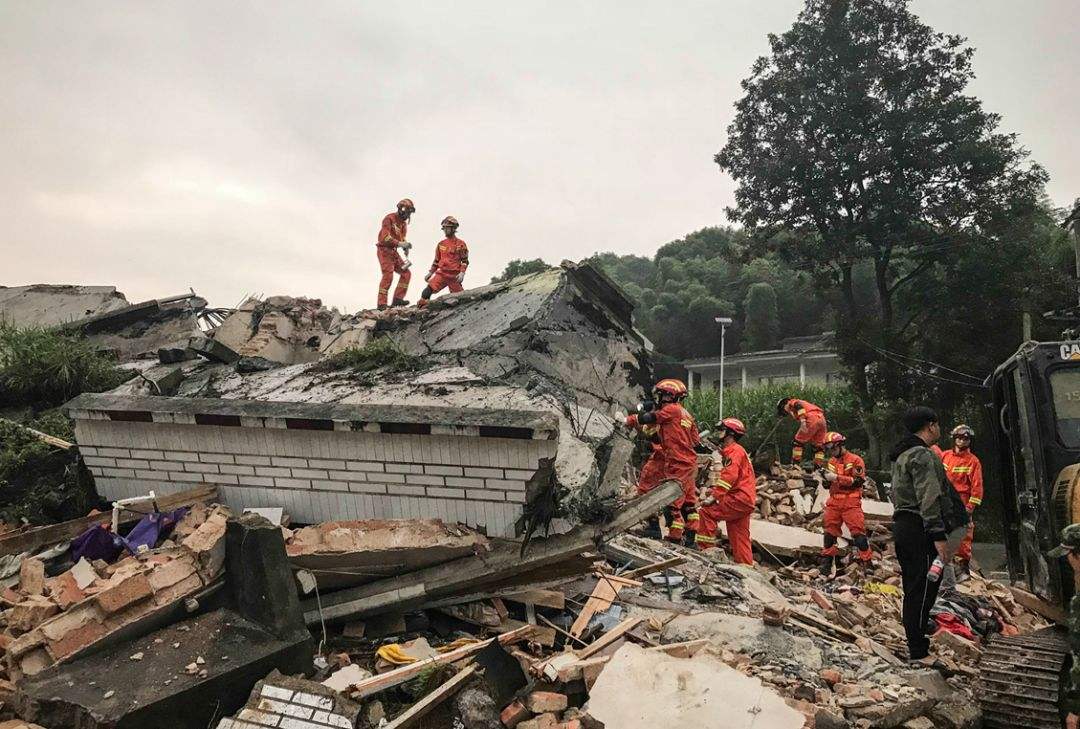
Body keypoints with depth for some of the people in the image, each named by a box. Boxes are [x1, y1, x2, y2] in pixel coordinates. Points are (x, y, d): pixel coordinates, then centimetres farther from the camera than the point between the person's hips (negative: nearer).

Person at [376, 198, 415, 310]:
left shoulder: (403, 223, 15)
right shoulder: (390, 218, -13)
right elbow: (385, 237, -23)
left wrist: (405, 246, -4)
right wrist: (399, 243, -30)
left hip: (393, 251, 9)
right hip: (384, 249, -9)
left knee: (406, 273, 3)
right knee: (388, 275, -16)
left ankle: (398, 298, 5)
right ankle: (381, 304, -14)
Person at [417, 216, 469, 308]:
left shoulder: (460, 244, -1)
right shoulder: (441, 244, 12)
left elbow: (465, 261, -1)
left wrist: (462, 273, -14)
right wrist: (430, 273, 16)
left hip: (454, 276, -3)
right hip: (441, 274, 3)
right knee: (427, 292, -15)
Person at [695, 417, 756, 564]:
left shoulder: (735, 451, -10)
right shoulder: (729, 452, 23)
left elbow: (729, 477, -22)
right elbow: (725, 477, 20)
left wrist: (714, 497, -26)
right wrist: (713, 491, 5)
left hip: (740, 498, -10)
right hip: (745, 501, 10)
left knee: (706, 511, -15)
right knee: (739, 538, 12)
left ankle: (705, 550, -12)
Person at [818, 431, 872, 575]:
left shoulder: (855, 460, -4)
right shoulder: (831, 462, 15)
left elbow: (858, 481, -15)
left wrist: (837, 478, -18)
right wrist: (827, 478, -3)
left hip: (851, 503, -6)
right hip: (834, 502, 6)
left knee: (858, 532, -9)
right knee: (830, 532, 7)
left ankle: (867, 562, -2)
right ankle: (826, 563, 15)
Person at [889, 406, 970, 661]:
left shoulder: (901, 456, 19)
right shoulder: (923, 455, -13)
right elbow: (929, 499, -21)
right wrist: (939, 536, -23)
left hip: (902, 525, 10)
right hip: (920, 530, -10)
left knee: (912, 590, 16)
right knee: (924, 590, -6)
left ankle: (915, 645, 24)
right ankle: (918, 651, -2)